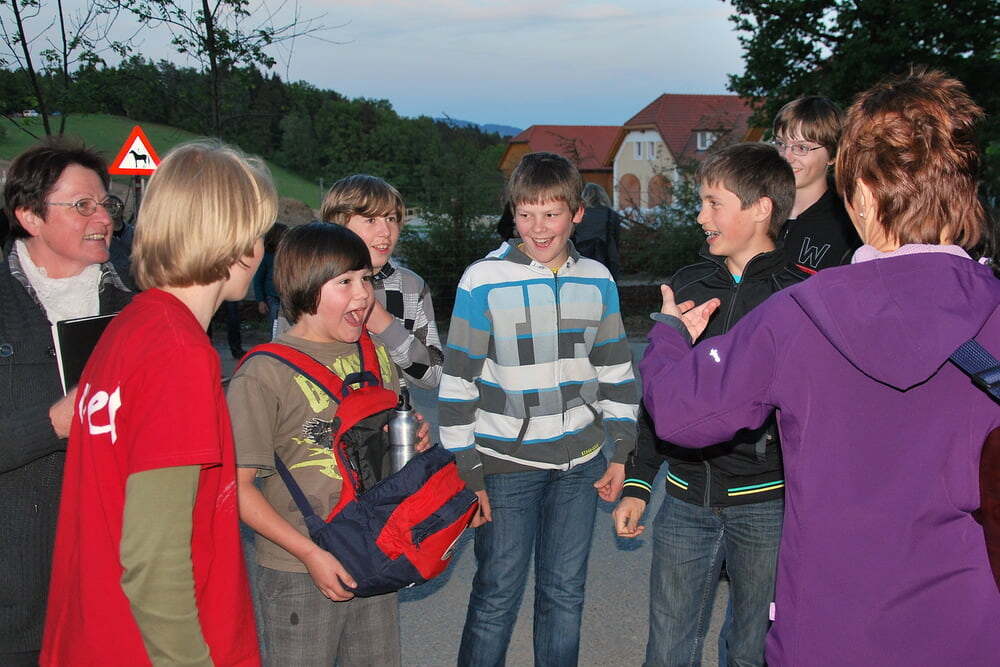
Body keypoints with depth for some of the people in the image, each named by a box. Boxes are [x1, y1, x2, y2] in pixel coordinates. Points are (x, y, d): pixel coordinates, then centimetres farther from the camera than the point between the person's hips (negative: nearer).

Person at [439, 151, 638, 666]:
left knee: (565, 593, 14)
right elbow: (458, 383, -7)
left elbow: (617, 372, 12)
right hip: (507, 465, -3)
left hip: (579, 463, 4)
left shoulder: (598, 282, 3)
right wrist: (466, 474, -8)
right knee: (497, 595, 4)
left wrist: (620, 453, 9)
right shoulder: (483, 282, -10)